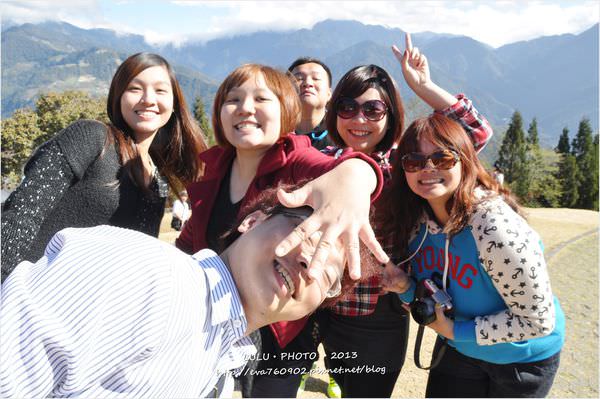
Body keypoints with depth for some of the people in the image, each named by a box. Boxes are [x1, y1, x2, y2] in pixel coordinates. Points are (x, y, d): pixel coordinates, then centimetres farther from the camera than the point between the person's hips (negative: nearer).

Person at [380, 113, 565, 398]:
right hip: (457, 349, 5)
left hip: (523, 358, -4)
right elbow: (429, 291, 1)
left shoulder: (497, 228, -33)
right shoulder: (415, 222, -14)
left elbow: (538, 321, -25)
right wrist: (406, 288, -20)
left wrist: (456, 331, -23)